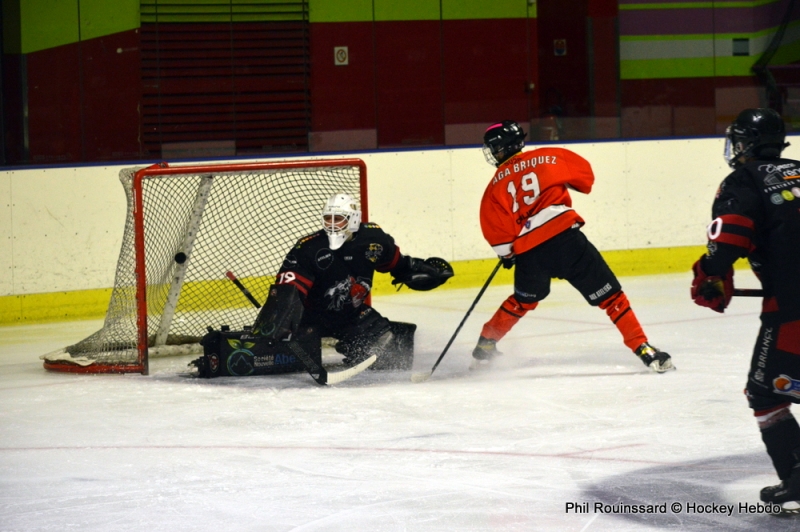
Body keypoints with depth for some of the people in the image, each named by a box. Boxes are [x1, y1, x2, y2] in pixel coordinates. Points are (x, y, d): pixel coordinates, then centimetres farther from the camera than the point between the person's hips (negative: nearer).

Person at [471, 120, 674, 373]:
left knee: (523, 301, 29)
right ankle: (643, 349, -7)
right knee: (609, 295, 1)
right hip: (564, 237, -2)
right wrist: (563, 184, 37)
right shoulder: (549, 158, 8)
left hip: (528, 254, 2)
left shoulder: (497, 185, 8)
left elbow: (497, 230, 1)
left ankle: (485, 346, 36)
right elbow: (584, 173, 16)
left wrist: (507, 253, 18)